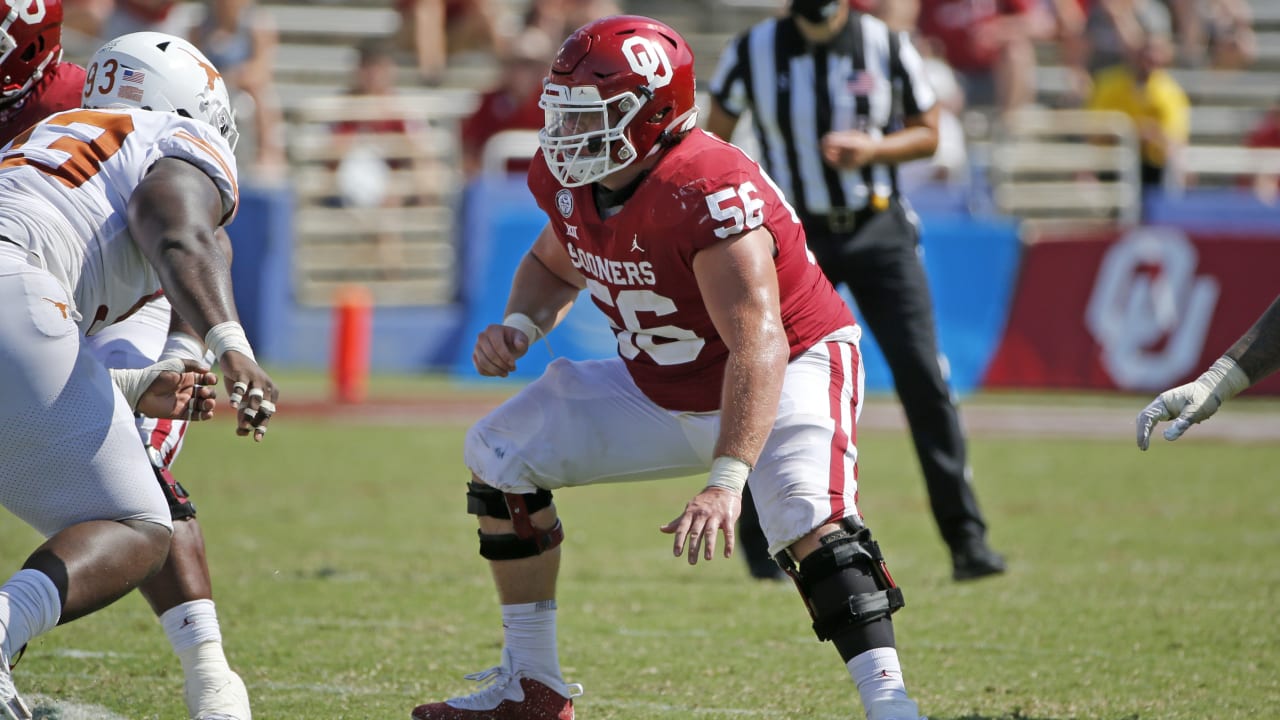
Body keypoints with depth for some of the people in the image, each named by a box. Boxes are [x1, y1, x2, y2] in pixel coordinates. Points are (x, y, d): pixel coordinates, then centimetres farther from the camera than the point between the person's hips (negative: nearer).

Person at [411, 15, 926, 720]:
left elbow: (758, 347, -42)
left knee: (809, 521, -34)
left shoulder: (706, 194, -35)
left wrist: (726, 481, -52)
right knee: (498, 454, 7)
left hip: (787, 372, -8)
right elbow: (554, 265, 15)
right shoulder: (571, 181, -9)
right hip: (663, 390, 8)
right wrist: (520, 326, -9)